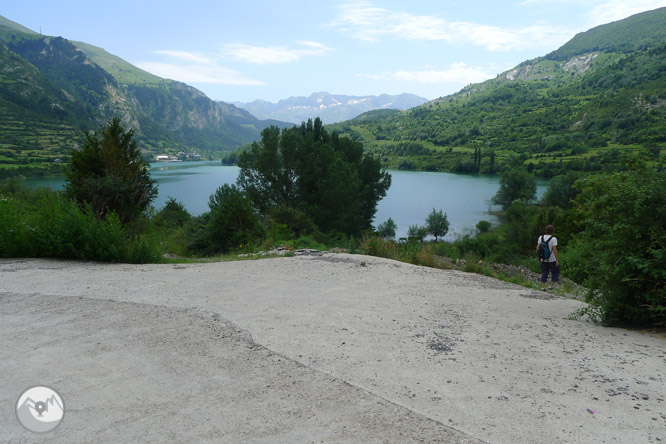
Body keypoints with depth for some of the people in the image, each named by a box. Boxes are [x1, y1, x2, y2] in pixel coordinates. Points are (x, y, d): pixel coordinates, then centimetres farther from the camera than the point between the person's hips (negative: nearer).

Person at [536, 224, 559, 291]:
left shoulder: (541, 237, -3)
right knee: (555, 272, 15)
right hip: (552, 260, -4)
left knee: (544, 273, 12)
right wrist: (557, 260, -13)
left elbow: (537, 248, -1)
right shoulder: (553, 239, -16)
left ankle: (543, 287, 6)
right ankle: (551, 286, 12)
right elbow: (554, 250, -19)